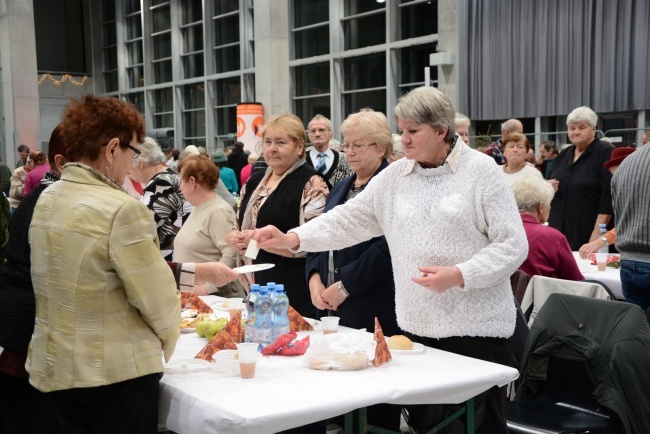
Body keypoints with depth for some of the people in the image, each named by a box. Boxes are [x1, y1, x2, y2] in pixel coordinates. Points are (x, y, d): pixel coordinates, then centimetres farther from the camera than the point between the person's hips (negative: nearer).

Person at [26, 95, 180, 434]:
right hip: (117, 371, -7)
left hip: (53, 366, 7)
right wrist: (168, 340, 3)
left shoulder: (46, 200, 2)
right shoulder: (121, 209, -21)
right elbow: (156, 300, -17)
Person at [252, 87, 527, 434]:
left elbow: (513, 245, -9)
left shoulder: (481, 171, -6)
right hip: (416, 326, 4)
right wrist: (292, 239, -5)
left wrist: (458, 275, -19)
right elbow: (350, 218, 6)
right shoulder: (395, 176, 7)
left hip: (475, 326, -4)